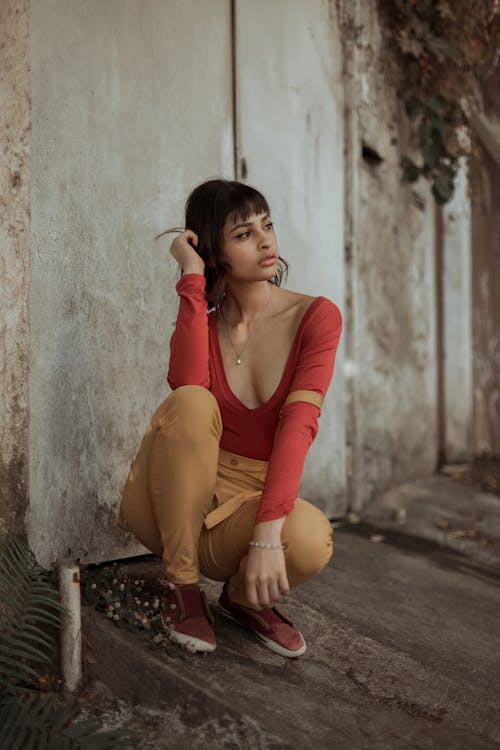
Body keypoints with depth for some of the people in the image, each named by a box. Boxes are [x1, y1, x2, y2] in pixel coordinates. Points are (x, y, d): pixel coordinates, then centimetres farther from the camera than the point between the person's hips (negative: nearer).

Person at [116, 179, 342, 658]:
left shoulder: (316, 316, -6)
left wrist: (267, 532, -31)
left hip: (255, 496, -1)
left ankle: (244, 597, 0)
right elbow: (185, 385, -25)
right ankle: (182, 585, -15)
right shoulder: (202, 321, 0)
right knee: (193, 403, -31)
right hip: (170, 505, 1)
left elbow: (299, 421, -21)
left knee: (311, 541, -36)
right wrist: (192, 279, -20)